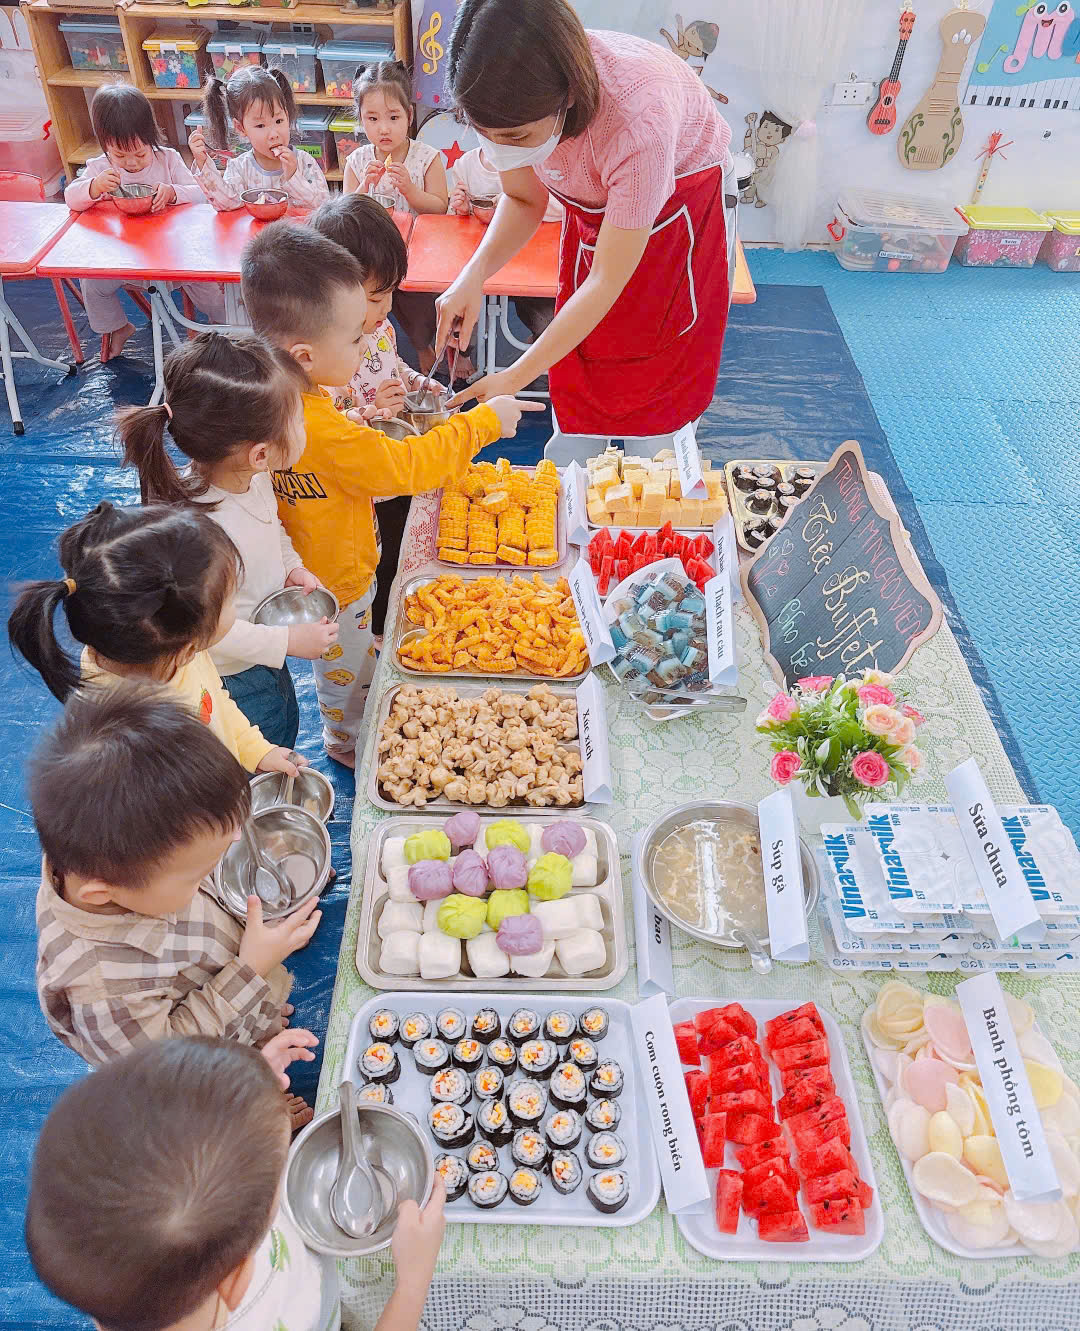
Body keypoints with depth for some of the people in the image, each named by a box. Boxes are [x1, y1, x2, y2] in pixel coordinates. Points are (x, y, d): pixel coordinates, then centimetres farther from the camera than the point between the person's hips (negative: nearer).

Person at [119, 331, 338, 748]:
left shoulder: (252, 478, -14)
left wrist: (291, 566, -7)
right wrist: (287, 641, -25)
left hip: (266, 657, 8)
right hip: (234, 679, -8)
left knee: (285, 730, 33)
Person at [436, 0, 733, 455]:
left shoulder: (638, 118, -43)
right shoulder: (512, 95, -27)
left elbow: (607, 281, -37)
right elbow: (523, 200, -10)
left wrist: (515, 378, -37)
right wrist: (475, 273, -30)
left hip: (679, 192, -4)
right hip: (593, 201, 5)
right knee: (576, 353, 7)